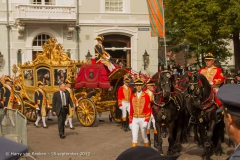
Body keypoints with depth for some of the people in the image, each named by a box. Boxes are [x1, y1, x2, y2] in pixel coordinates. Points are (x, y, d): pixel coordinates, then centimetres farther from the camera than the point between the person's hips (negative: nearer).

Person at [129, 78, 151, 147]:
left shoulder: (146, 96, -4)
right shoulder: (132, 96, 6)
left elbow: (148, 110, -7)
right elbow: (131, 109, 10)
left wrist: (146, 121, -15)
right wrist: (130, 121, 8)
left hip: (142, 119, -2)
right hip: (134, 119, 2)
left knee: (144, 137, 10)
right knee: (134, 137, -4)